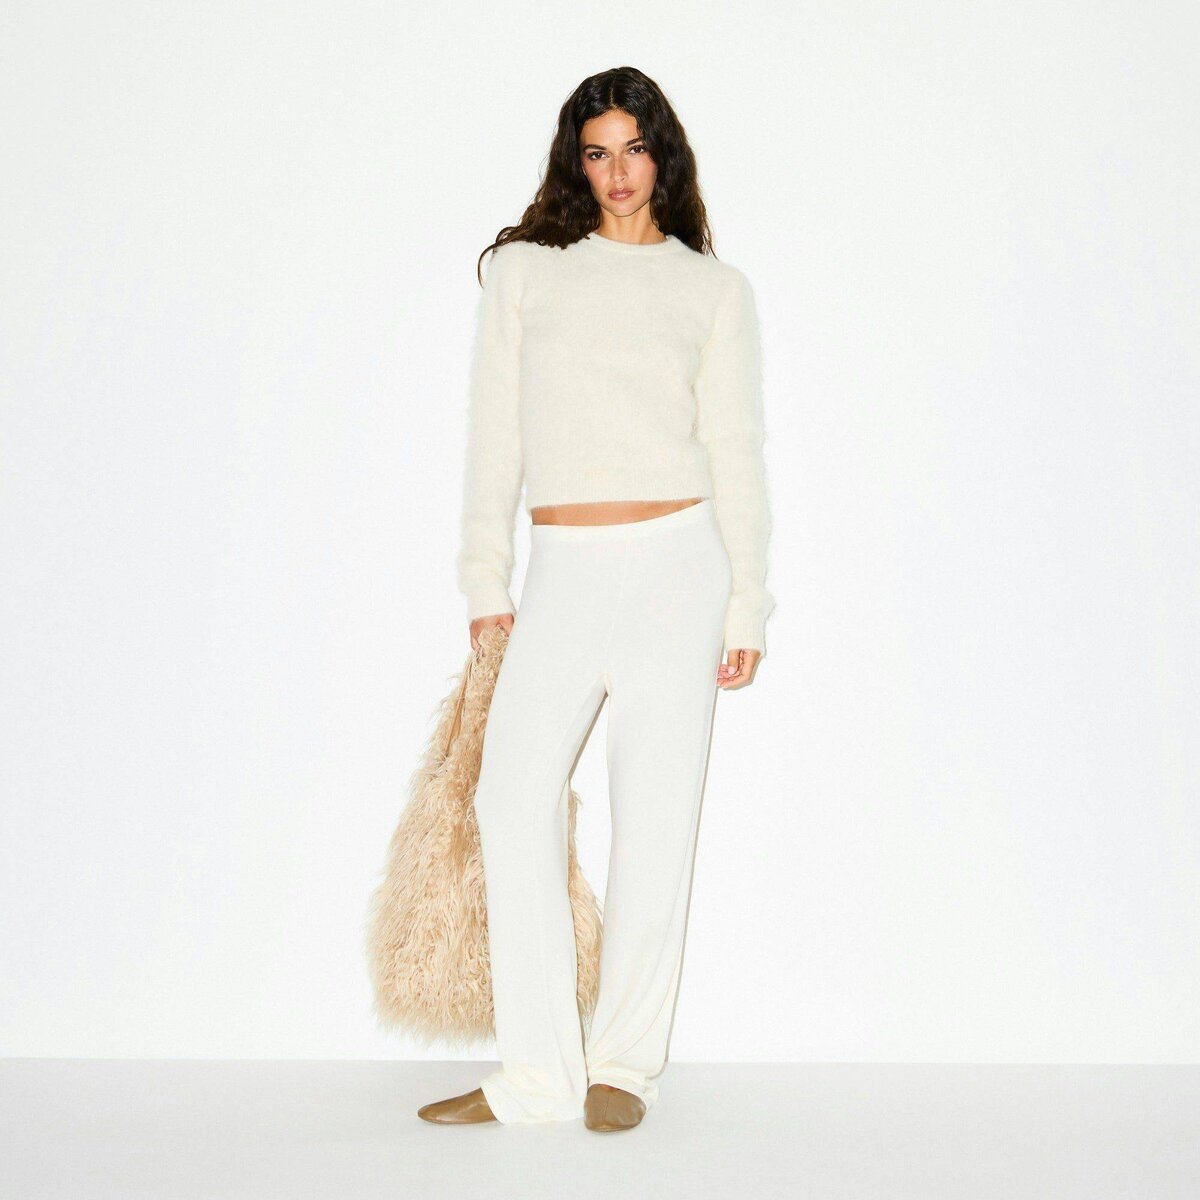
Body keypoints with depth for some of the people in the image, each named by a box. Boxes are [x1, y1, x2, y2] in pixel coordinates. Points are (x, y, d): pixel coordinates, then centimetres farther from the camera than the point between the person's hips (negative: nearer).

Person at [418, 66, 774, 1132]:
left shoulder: (715, 288, 9)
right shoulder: (524, 271, 11)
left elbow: (734, 452, 5)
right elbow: (495, 434, 10)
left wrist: (746, 604, 0)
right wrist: (486, 583, 6)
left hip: (676, 562, -1)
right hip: (564, 573, 2)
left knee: (655, 813, 0)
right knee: (513, 795, -8)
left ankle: (623, 1063, 14)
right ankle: (537, 1072, 3)